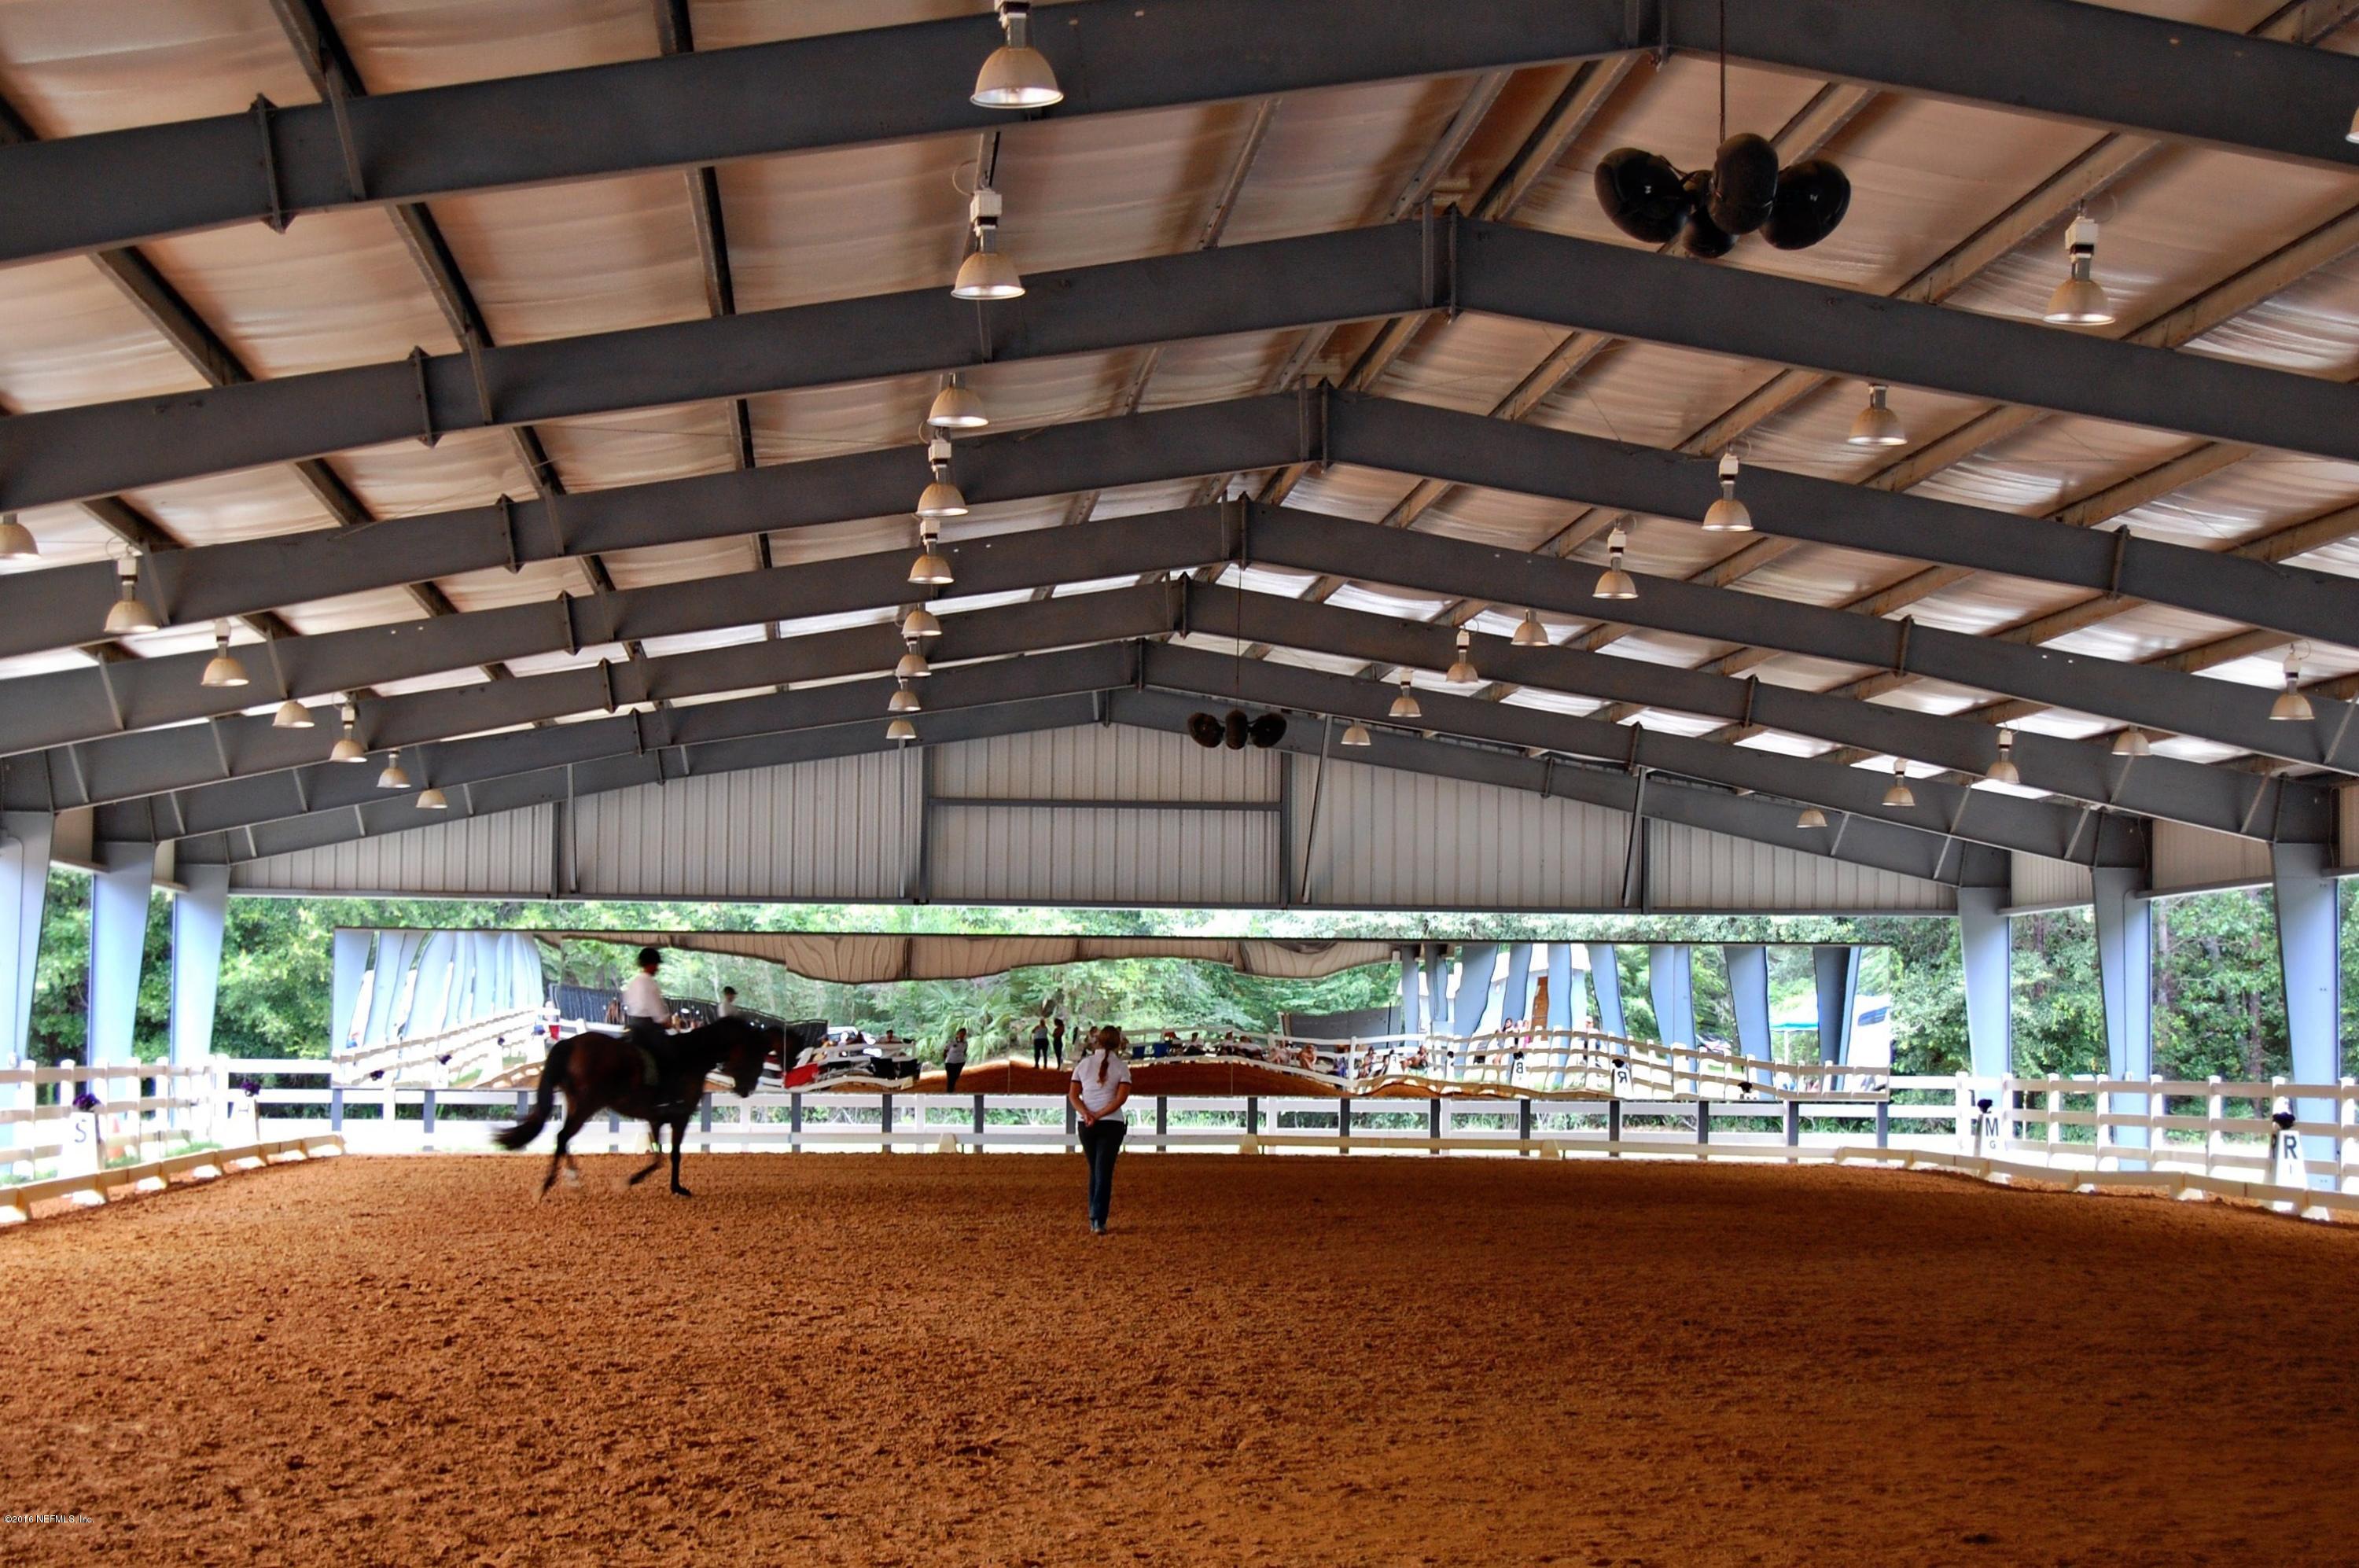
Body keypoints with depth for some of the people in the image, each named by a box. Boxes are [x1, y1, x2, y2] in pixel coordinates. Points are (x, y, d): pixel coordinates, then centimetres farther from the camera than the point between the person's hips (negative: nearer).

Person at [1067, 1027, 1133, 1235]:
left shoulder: (1083, 1064, 5)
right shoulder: (1121, 1067, -3)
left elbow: (1073, 1095, -2)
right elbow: (1121, 1098, -14)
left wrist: (1087, 1115, -12)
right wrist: (1099, 1115, -15)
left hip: (1086, 1125, 3)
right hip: (1112, 1124, -3)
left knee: (1095, 1171, 16)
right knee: (1104, 1172, -3)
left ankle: (1094, 1219, 20)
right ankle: (1098, 1221, -13)